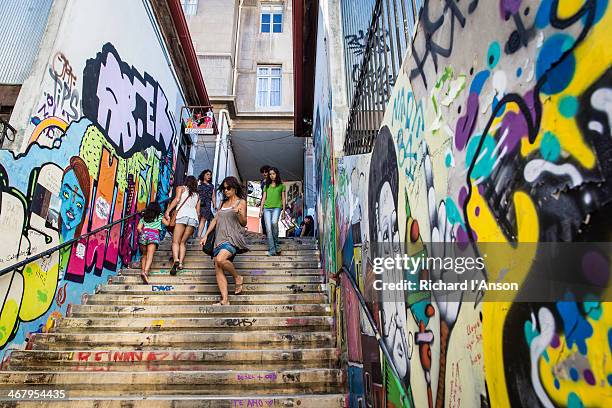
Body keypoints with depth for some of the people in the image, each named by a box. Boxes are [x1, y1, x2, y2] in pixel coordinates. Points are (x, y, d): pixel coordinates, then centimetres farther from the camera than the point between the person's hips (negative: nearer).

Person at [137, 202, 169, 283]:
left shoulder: (144, 217, 25)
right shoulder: (159, 216, 22)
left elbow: (139, 228, 13)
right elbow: (167, 223, 27)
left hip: (144, 234, 2)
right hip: (154, 234, -2)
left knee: (144, 255, 16)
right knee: (150, 256, -16)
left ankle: (143, 271, -3)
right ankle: (145, 272, -37)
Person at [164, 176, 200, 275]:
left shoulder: (181, 188, 20)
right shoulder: (197, 195, 30)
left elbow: (177, 199, 2)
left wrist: (167, 211, -2)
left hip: (182, 214, -3)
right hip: (194, 217, 4)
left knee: (176, 241, -7)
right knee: (182, 242, 8)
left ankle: (176, 260, -31)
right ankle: (181, 263, -8)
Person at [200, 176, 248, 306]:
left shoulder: (241, 202, 5)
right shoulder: (223, 203, 23)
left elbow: (244, 223, 0)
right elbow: (215, 220, 21)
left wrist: (239, 213, -19)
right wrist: (205, 235, 15)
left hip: (233, 237, -6)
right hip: (220, 238, 6)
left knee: (220, 259, -30)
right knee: (218, 269, -6)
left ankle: (237, 277, -4)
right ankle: (224, 300, -7)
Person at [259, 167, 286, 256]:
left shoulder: (281, 185, 13)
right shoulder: (267, 186, 20)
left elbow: (283, 198, 11)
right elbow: (263, 198, 19)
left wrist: (284, 210, 3)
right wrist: (261, 209, 10)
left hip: (276, 207, -3)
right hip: (267, 208, 3)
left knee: (274, 223, -30)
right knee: (268, 228, -8)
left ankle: (276, 244, -12)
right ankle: (272, 250, -8)